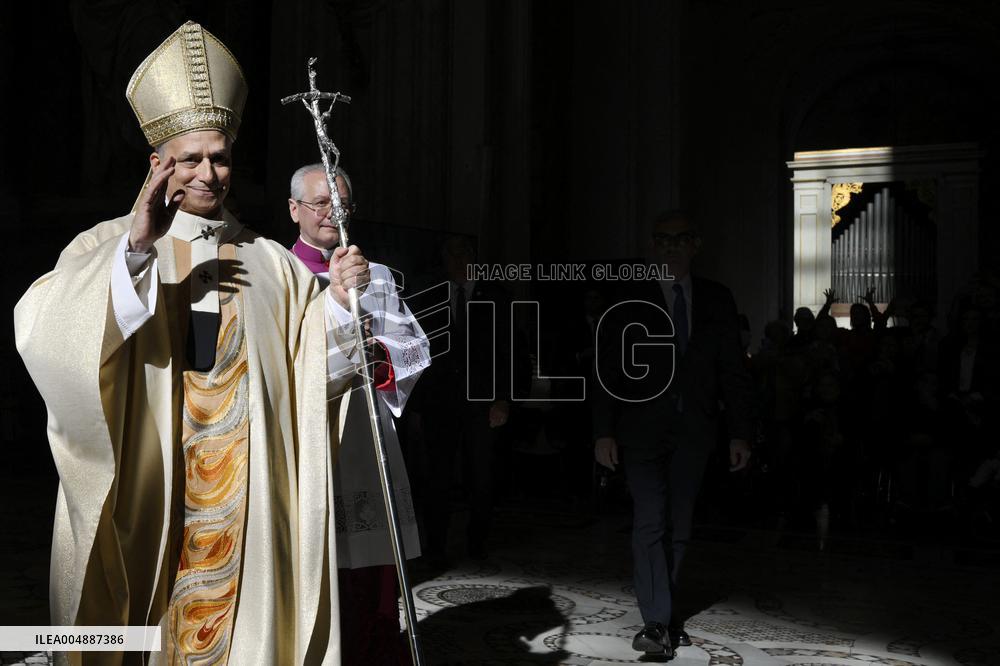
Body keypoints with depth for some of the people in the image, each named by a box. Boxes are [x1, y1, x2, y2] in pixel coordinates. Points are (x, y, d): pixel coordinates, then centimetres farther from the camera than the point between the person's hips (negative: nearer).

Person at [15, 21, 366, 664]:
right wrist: (137, 247, -27)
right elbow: (40, 327, -16)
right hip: (142, 495, -2)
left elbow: (315, 369, 6)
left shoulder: (270, 261, 10)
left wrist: (339, 297, -12)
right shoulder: (110, 245, 2)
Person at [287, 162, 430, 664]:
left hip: (367, 447, 4)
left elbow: (414, 348, 13)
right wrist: (337, 298, -15)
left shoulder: (377, 277, 18)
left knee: (375, 598, 6)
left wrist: (376, 353, -7)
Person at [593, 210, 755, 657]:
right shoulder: (630, 302, 4)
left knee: (677, 528, 6)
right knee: (651, 523, -10)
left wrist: (740, 433, 1)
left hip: (693, 432, 2)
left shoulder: (717, 300, 9)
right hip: (643, 429, -2)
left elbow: (733, 372, 8)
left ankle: (664, 616, 18)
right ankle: (658, 622, -7)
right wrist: (604, 431, -6)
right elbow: (609, 370, 2)